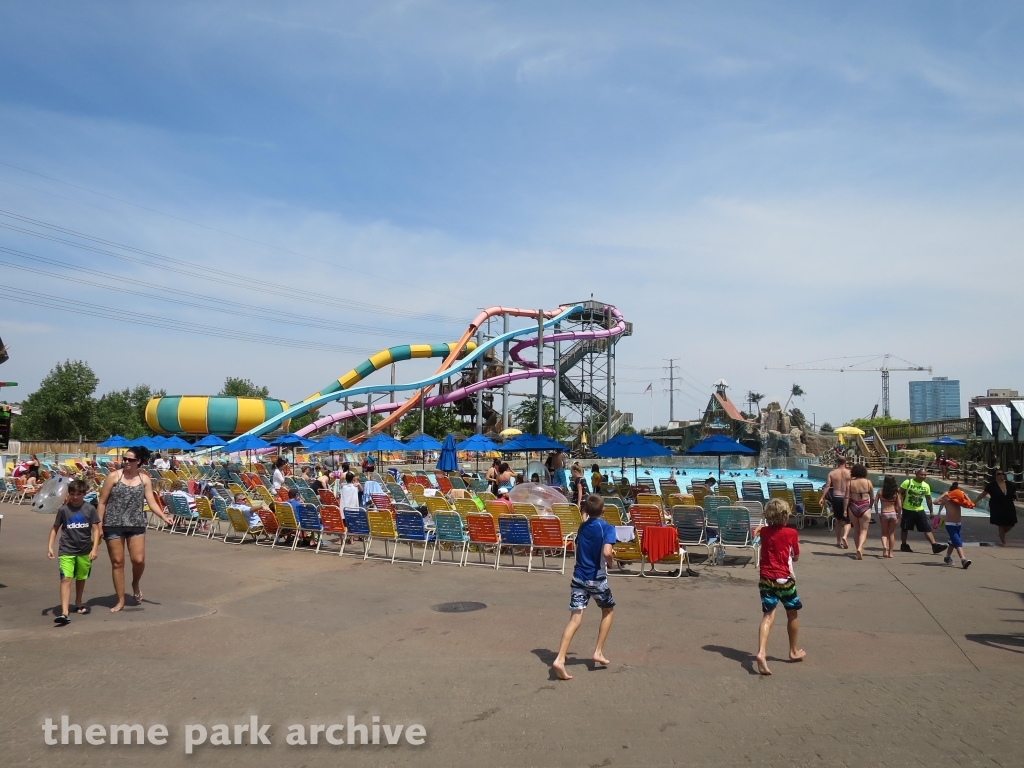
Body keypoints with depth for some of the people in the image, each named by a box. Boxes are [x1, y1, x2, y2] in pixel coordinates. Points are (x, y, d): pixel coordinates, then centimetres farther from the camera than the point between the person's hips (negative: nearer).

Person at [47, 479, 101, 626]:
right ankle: (65, 613, -19)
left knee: (81, 579, 17)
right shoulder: (64, 510, -3)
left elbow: (95, 529, -2)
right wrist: (50, 546, -1)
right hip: (66, 551, -2)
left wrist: (94, 549, -8)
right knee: (66, 579, -14)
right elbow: (55, 529, 6)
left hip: (84, 551, 2)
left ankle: (78, 604, 38)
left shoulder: (90, 509, -3)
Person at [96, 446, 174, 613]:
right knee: (117, 562, 5)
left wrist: (164, 516, -17)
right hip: (113, 525, -1)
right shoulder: (113, 477, -3)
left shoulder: (144, 479, 2)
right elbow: (102, 502, 0)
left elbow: (151, 502, -2)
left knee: (138, 560, -8)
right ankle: (120, 601, 16)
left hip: (136, 525, 1)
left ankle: (136, 584, 25)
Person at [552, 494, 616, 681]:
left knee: (575, 619, -2)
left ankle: (559, 659, -16)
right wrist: (611, 561, -4)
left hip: (579, 577, 4)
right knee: (608, 611, 22)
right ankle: (598, 652, 19)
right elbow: (606, 552, -26)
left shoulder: (582, 527, 7)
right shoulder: (607, 528, -11)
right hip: (597, 579, -4)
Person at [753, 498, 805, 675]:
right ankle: (794, 651, 34)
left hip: (766, 579, 3)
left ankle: (761, 652, -22)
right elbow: (795, 558, 3)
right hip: (784, 579, -3)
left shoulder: (764, 532, 3)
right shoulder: (791, 533, -6)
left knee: (768, 616, -3)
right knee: (792, 614, 19)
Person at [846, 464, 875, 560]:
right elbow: (872, 498, 3)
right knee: (863, 530, 2)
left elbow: (847, 497, -6)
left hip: (853, 507, 1)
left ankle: (857, 549, 20)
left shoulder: (850, 482, -3)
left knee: (856, 530, 16)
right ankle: (860, 548, -19)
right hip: (864, 507, -1)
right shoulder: (868, 482, -3)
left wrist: (845, 510, 1)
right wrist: (870, 507, 19)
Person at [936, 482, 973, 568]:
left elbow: (970, 504, 2)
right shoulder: (946, 499, -8)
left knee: (953, 541, 20)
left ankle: (948, 557, 37)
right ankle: (963, 560, -28)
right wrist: (944, 495, -18)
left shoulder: (959, 500, 6)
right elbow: (936, 502, -23)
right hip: (950, 525, -6)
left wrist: (965, 495, -2)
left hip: (958, 524, 6)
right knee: (958, 542, -18)